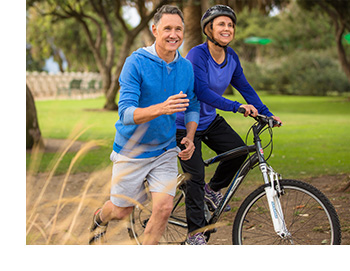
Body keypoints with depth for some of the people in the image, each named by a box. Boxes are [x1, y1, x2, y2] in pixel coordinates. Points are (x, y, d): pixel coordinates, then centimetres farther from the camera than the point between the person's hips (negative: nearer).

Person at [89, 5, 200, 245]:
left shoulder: (186, 67, -3)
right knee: (122, 212, 11)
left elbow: (193, 107, 11)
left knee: (164, 207, -12)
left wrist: (189, 138, -7)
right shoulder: (136, 63, -19)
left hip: (165, 151, 3)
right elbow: (126, 113, -26)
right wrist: (161, 109, -44)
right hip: (132, 150, -3)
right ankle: (100, 218, 49)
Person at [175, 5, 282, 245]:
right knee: (195, 177, -6)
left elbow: (244, 87, 5)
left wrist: (266, 114, -1)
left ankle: (213, 189, 17)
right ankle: (195, 233, 8)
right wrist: (236, 107, -42)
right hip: (185, 124, -7)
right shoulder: (198, 54, -25)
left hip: (210, 120, 7)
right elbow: (202, 92, -34)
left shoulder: (231, 56, -4)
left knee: (239, 151, -10)